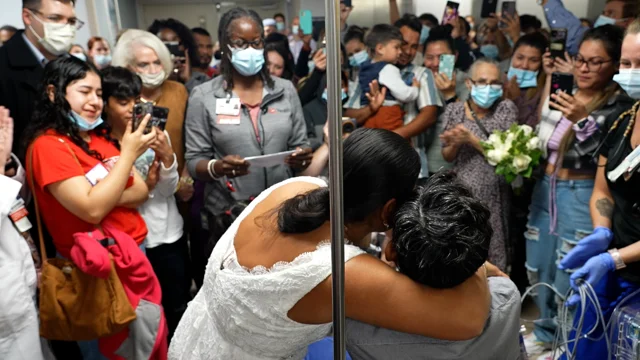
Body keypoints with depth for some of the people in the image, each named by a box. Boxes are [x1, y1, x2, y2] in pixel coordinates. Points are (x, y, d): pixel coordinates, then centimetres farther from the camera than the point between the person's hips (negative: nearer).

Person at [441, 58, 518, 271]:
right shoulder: (454, 110, 1)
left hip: (491, 194, -1)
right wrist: (455, 143, -16)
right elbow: (447, 157, 6)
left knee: (490, 255, 4)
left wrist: (470, 139, -19)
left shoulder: (506, 108, -4)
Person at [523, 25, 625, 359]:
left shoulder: (619, 106, -13)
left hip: (580, 197, -6)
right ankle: (546, 331, 39)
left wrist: (582, 120, -34)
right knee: (540, 267, 18)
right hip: (544, 188, 7)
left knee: (569, 276, 6)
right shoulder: (564, 90, 5)